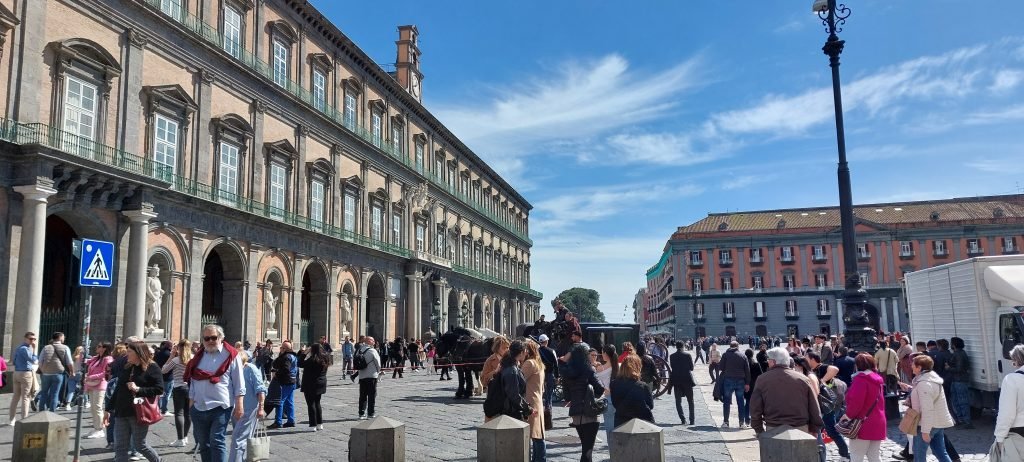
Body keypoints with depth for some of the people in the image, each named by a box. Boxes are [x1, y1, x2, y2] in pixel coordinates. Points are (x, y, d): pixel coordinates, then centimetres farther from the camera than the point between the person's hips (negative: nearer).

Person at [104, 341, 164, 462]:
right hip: (122, 413, 6)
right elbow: (118, 391, 15)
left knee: (139, 444, 4)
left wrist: (138, 389, -21)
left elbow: (159, 389, -14)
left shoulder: (152, 368, -7)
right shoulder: (126, 368, 12)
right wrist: (109, 409, 13)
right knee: (120, 447, 4)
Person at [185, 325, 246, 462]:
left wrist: (239, 405, -12)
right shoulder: (199, 356, 12)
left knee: (217, 442, -8)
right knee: (203, 444, 12)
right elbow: (193, 381, 19)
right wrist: (191, 404, 16)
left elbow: (239, 383, -6)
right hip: (199, 408, 6)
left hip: (220, 407, -6)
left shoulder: (231, 355, -4)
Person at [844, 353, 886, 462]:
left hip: (863, 424, -9)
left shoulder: (861, 378, -15)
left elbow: (856, 401, -23)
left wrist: (849, 414, -10)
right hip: (877, 423, 9)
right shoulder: (877, 379, 13)